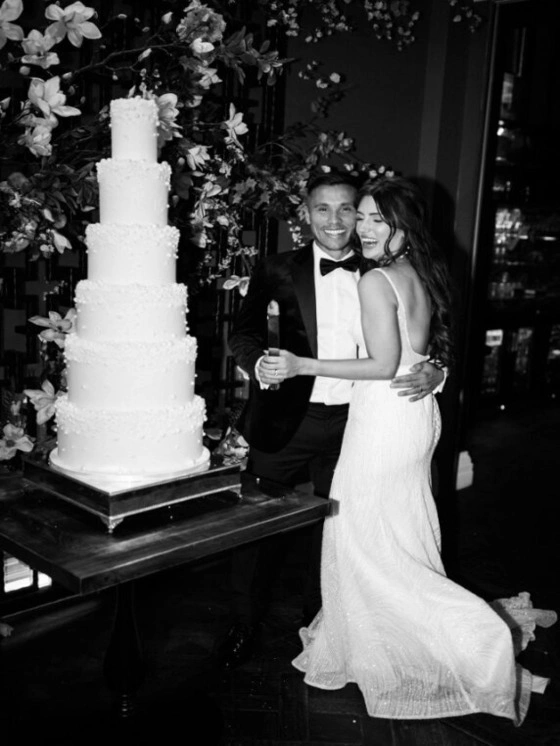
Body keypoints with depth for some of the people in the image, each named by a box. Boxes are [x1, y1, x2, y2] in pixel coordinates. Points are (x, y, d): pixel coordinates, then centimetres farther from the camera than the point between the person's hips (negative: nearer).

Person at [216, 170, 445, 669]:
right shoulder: (278, 271, -3)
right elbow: (243, 331, -13)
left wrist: (433, 371, -15)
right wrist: (260, 362, -34)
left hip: (353, 424, 3)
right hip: (287, 421, -2)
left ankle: (318, 619, 41)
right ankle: (243, 626, 31)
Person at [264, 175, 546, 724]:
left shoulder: (375, 281, -18)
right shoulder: (423, 275, 8)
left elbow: (383, 365, -21)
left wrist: (301, 366, -18)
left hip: (382, 421, -9)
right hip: (418, 417, 9)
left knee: (364, 542, 6)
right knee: (403, 541, 20)